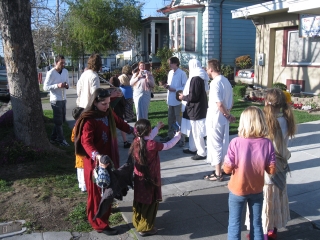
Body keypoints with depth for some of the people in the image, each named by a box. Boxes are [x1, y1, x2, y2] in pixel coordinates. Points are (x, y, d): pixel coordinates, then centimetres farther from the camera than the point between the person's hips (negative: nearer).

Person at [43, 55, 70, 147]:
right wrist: (57, 85, -27)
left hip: (63, 99, 7)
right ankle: (61, 140, 15)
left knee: (61, 120, 14)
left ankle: (53, 138, 28)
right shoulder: (51, 73, -14)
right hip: (56, 100, -7)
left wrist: (67, 85, -9)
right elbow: (45, 87, -14)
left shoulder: (65, 71, 5)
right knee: (59, 121, 3)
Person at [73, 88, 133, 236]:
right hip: (95, 161, -8)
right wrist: (97, 155, -49)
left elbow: (119, 123, 18)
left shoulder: (108, 113, 0)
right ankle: (100, 224, 17)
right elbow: (86, 142, -33)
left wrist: (134, 130, 13)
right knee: (98, 191, 4)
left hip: (109, 157, 8)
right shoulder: (89, 120, -23)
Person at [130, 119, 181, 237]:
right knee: (150, 202, 9)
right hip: (150, 179, -7)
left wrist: (157, 128, 27)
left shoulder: (136, 141, -6)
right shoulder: (152, 145, -25)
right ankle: (145, 228, 18)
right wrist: (177, 136, 7)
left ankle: (137, 222, 37)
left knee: (139, 201, 22)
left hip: (138, 177, 7)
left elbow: (148, 138, 14)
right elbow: (168, 146, -11)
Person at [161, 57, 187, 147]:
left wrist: (175, 90, -19)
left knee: (179, 120, -1)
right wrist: (167, 86, -1)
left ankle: (182, 139, 6)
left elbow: (185, 87, -13)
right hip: (170, 100, 7)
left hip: (178, 100, -7)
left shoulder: (182, 73, -11)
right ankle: (170, 135, 29)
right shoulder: (170, 73, 12)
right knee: (170, 119, 16)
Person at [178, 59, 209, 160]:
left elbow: (193, 96, -23)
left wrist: (183, 97, -8)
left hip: (196, 109, -10)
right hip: (195, 108, 10)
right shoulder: (199, 77, 10)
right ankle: (192, 148, 33)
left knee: (197, 132, -2)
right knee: (192, 130, 20)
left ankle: (202, 153, 6)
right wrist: (185, 95, 13)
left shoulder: (195, 79, -21)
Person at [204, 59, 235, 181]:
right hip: (223, 119, 9)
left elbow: (219, 103, -24)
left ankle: (218, 174, 10)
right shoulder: (226, 81, 9)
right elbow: (231, 102, 12)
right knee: (223, 144, 17)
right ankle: (223, 168, 29)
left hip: (215, 118, -8)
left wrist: (227, 115, -11)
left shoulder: (215, 83, -18)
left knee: (215, 145, 2)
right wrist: (228, 114, 7)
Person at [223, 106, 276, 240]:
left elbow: (227, 169, -17)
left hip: (237, 191, -2)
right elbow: (271, 170, -10)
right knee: (256, 224, 21)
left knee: (234, 224, 16)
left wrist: (226, 159, 2)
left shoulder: (236, 143, -23)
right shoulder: (267, 144, -16)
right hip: (257, 191, 2)